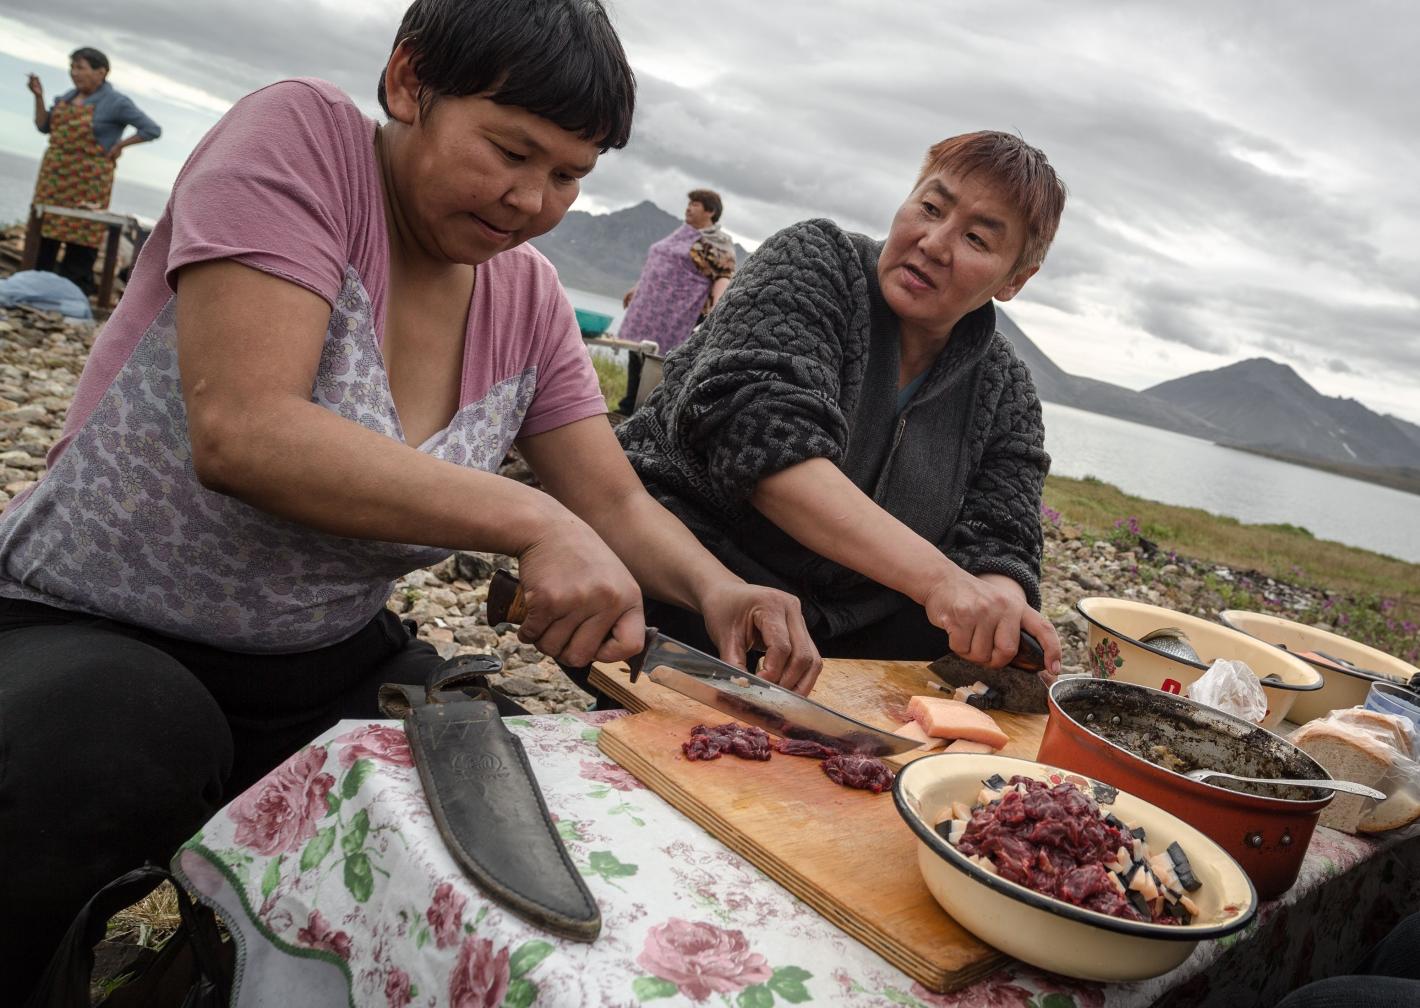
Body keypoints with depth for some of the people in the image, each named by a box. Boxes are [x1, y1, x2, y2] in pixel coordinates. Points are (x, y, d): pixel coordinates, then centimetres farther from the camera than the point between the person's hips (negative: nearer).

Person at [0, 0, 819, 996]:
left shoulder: (529, 297, 1)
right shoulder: (299, 133, -15)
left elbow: (617, 505, 3)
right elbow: (242, 431, -28)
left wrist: (716, 589, -18)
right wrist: (530, 521, -33)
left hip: (326, 663, 5)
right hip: (81, 641, -5)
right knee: (109, 750, -35)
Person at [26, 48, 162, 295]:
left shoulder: (116, 103, -8)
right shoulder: (68, 97, 12)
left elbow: (152, 130, -11)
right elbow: (44, 126, 16)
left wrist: (118, 145, -9)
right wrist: (38, 97, 4)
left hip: (87, 180, -6)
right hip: (54, 175, 6)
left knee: (80, 235, -2)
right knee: (44, 228, 10)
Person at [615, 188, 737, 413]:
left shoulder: (719, 243, -6)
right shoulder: (682, 232, 19)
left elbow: (724, 276, -14)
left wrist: (716, 304, -31)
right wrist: (637, 288, 28)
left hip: (679, 314, -8)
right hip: (650, 306, 8)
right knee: (636, 354, 9)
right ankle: (628, 408, 20)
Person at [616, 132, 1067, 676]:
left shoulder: (1007, 391, 7)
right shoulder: (815, 259, -6)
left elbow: (995, 547, 2)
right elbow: (758, 427, -24)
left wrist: (999, 602, -26)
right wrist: (937, 576, -34)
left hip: (839, 629, 6)